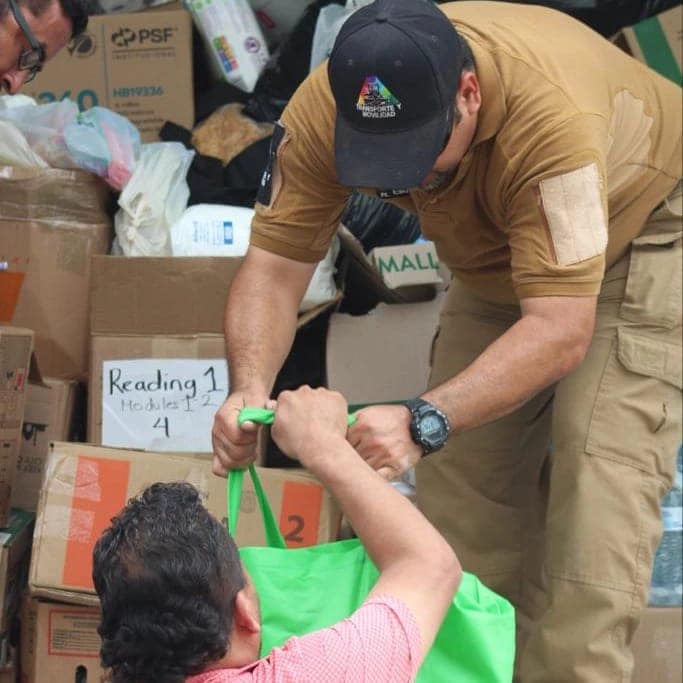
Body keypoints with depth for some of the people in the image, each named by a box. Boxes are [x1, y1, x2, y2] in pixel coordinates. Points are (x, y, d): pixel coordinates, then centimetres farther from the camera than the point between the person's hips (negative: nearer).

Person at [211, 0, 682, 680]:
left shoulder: (552, 112, -44)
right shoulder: (322, 108, -28)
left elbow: (561, 330, -44)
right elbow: (273, 263, -23)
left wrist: (423, 422, -55)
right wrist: (248, 389, -43)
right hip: (495, 252, 6)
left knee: (601, 482, -19)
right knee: (461, 477, 1)